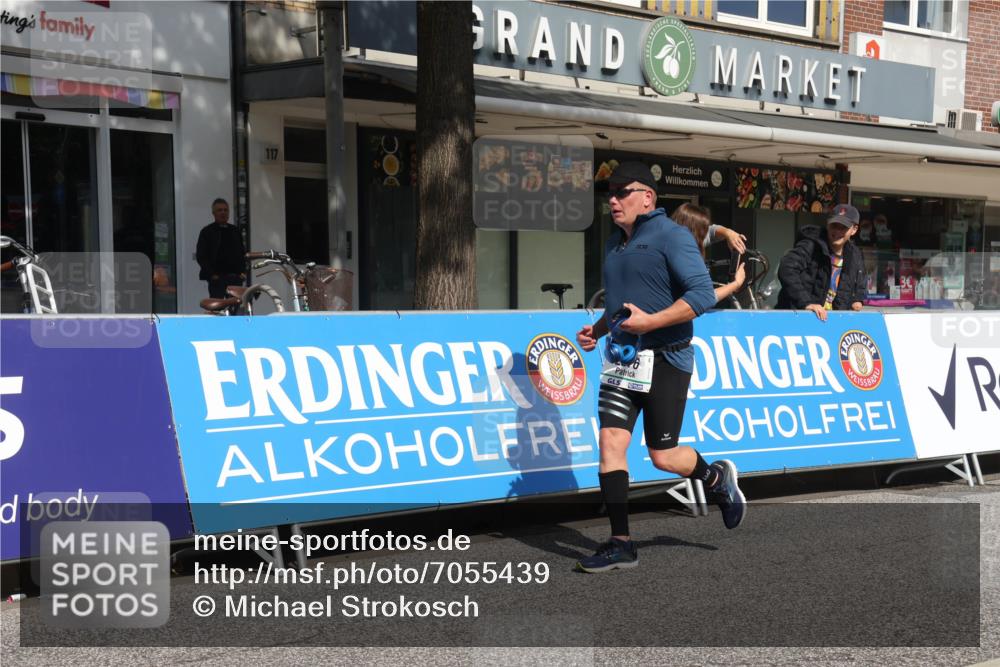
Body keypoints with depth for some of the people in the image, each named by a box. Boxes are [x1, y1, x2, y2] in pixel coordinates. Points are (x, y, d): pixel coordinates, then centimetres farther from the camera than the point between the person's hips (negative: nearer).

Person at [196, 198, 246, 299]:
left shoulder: (235, 231, 16)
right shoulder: (207, 231, 2)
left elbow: (242, 253, 20)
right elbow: (201, 256, -2)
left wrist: (243, 271, 5)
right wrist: (212, 274, -11)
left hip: (236, 277, 4)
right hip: (217, 278, -4)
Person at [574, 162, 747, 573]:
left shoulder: (671, 236, -9)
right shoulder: (614, 244, 15)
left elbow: (703, 295, -19)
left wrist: (651, 321, -25)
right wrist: (599, 328, 9)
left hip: (665, 361, -7)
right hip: (621, 358, 7)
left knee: (663, 456, -1)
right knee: (610, 443, -5)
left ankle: (718, 479, 30)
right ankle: (621, 544, 0)